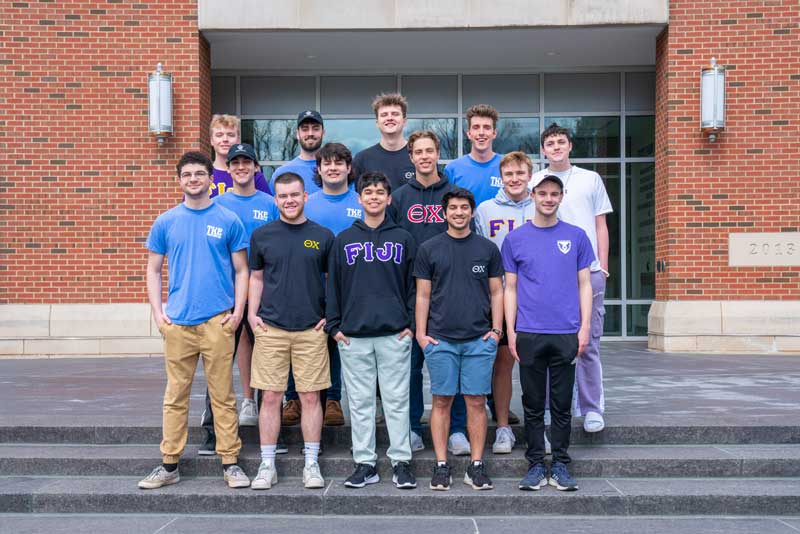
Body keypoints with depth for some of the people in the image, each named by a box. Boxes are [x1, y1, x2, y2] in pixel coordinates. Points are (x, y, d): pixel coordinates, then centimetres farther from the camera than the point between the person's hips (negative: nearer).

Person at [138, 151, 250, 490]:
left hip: (218, 321, -1)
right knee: (175, 395, 9)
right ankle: (169, 465, 19)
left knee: (223, 395, 4)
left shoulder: (228, 221, 4)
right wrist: (157, 311, 2)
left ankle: (231, 464, 13)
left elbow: (241, 270, 6)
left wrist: (237, 311, -4)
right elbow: (153, 270, 12)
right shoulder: (166, 222, 8)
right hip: (177, 322, 2)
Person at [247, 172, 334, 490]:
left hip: (311, 329, 0)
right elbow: (256, 278, 12)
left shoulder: (323, 236, 5)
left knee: (310, 397, 4)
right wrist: (252, 313, 1)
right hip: (271, 327, 0)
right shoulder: (262, 235, 6)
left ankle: (312, 464, 15)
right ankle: (267, 465, 14)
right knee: (270, 396, 3)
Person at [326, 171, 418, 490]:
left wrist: (412, 323, -2)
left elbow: (413, 285, 7)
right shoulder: (344, 239, 10)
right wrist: (334, 325, 2)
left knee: (397, 400, 3)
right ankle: (365, 463, 15)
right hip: (353, 335, 1)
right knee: (360, 401, 6)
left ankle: (400, 461, 12)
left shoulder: (403, 239, 8)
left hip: (395, 334, -1)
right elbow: (332, 285, 9)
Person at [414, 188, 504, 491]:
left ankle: (476, 466, 12)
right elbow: (423, 295, 6)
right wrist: (421, 333, -1)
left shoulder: (488, 249, 9)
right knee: (442, 401, 3)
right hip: (440, 339, 0)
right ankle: (441, 466, 12)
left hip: (479, 340, 1)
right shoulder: (429, 249, 6)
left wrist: (496, 330, 1)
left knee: (476, 401, 2)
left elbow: (497, 293, 10)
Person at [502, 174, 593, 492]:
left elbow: (584, 284, 7)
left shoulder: (576, 237, 6)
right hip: (528, 334, 0)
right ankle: (535, 466, 17)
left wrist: (585, 327, -1)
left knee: (562, 404, 7)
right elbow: (510, 289, 6)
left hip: (567, 334, 0)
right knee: (533, 405, 7)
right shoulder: (515, 239, 5)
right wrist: (510, 331, 0)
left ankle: (560, 466, 17)